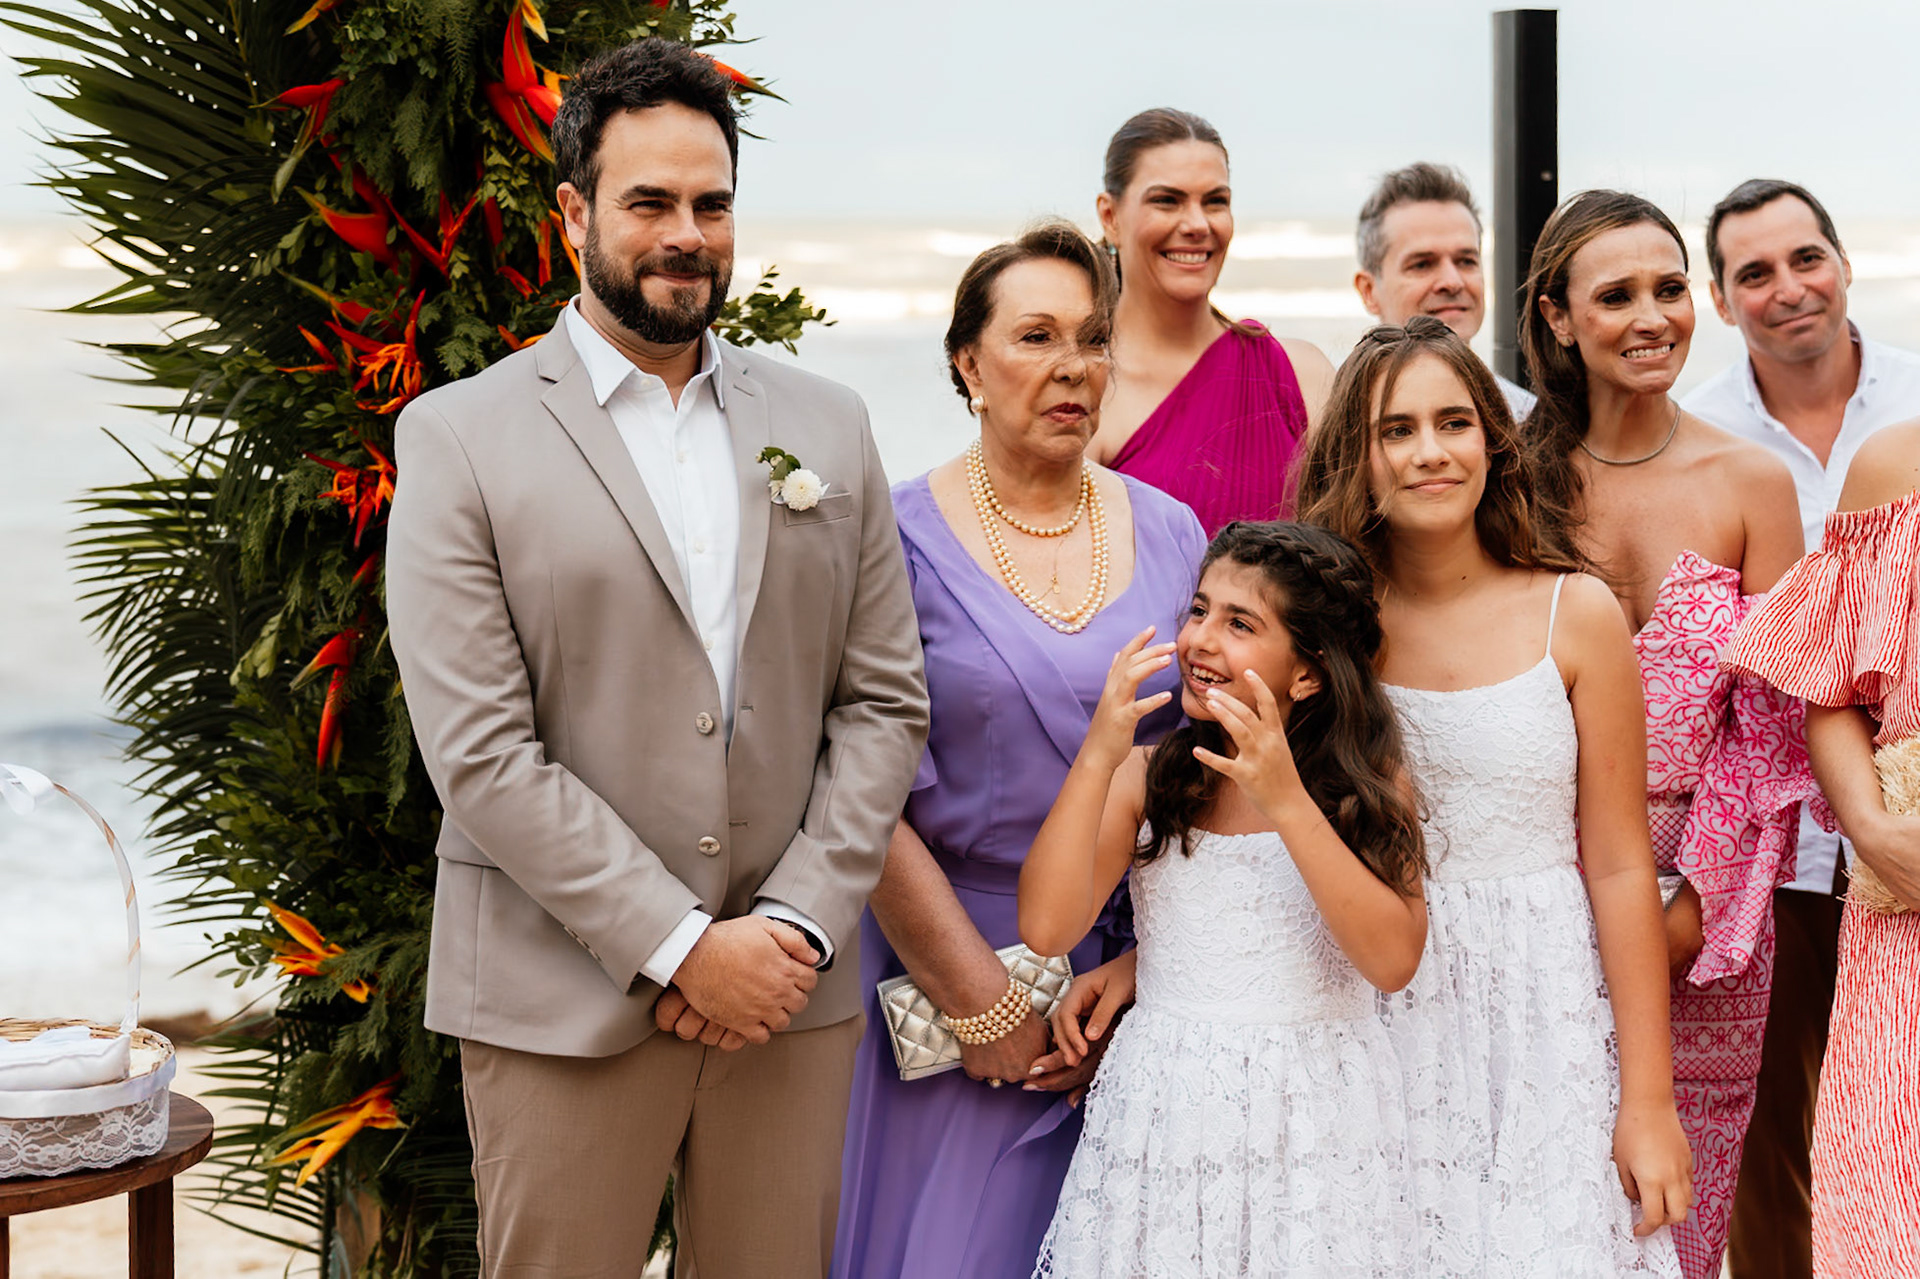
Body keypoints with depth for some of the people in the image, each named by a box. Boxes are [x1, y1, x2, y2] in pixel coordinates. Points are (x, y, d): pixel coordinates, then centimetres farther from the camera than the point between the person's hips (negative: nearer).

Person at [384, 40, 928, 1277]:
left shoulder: (826, 424, 10)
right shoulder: (460, 437, -3)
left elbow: (885, 701, 8)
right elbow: (479, 749, -10)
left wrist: (797, 924, -5)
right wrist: (679, 945, -13)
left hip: (791, 989, 3)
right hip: (564, 1006, -3)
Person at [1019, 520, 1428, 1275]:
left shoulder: (1368, 785, 2)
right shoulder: (1144, 779, 4)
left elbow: (1393, 960, -13)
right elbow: (1046, 930, -8)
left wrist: (1288, 803, -18)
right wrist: (1097, 758, -11)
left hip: (1320, 1120, -1)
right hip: (1168, 1118, 1)